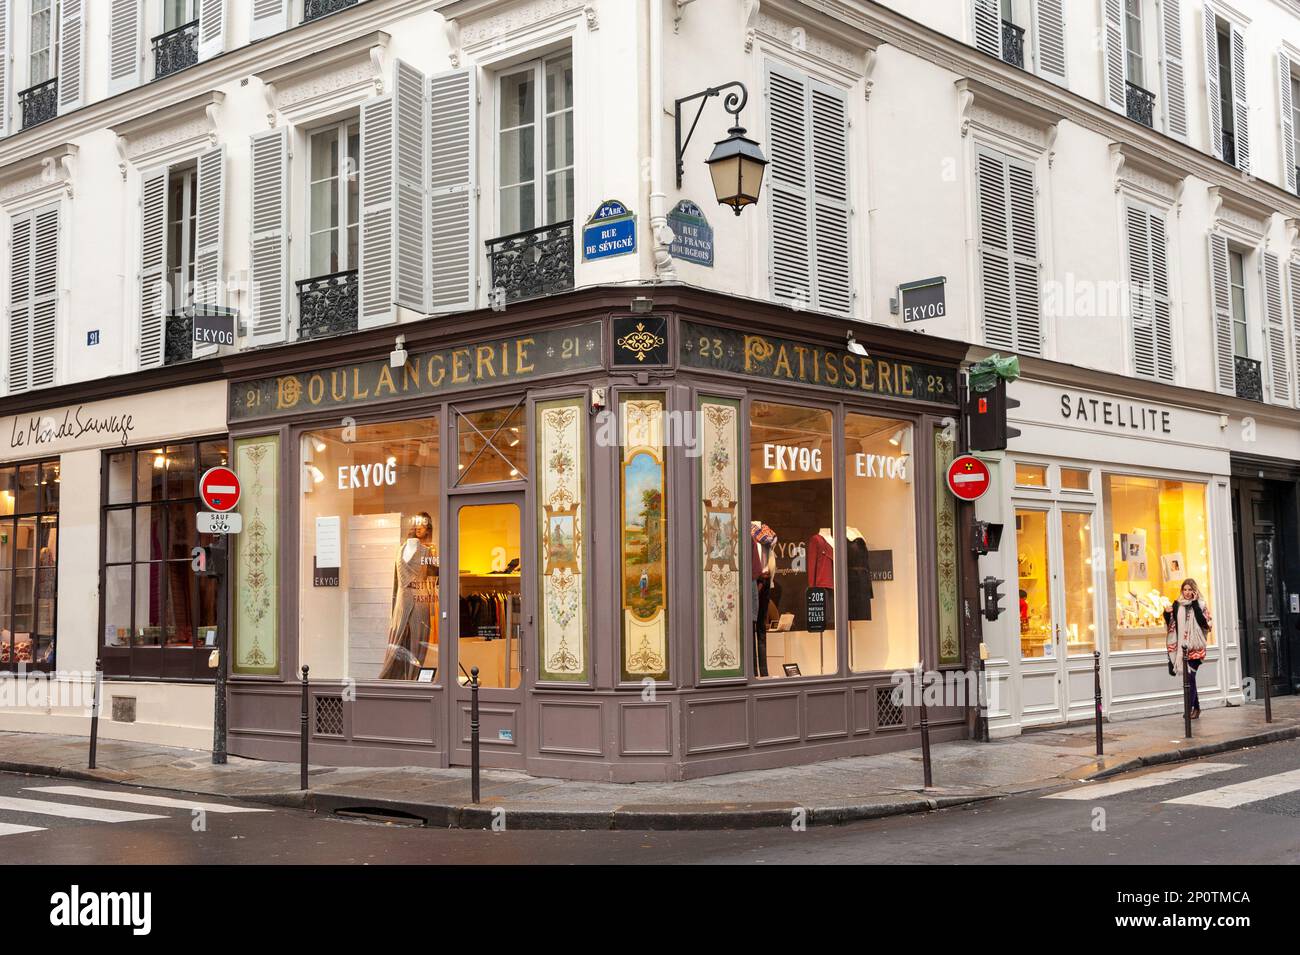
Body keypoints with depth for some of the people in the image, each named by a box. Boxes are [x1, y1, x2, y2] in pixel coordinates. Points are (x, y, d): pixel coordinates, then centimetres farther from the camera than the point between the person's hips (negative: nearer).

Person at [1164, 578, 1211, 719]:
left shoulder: (1200, 605, -1)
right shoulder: (1177, 605, 9)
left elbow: (1204, 622, -15)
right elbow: (1171, 624, 13)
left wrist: (1195, 604, -16)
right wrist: (1167, 614, -6)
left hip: (1195, 646, -4)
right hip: (1181, 646, 4)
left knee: (1190, 676, -12)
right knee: (1189, 677, 9)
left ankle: (1189, 707, -11)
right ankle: (1196, 707, 21)